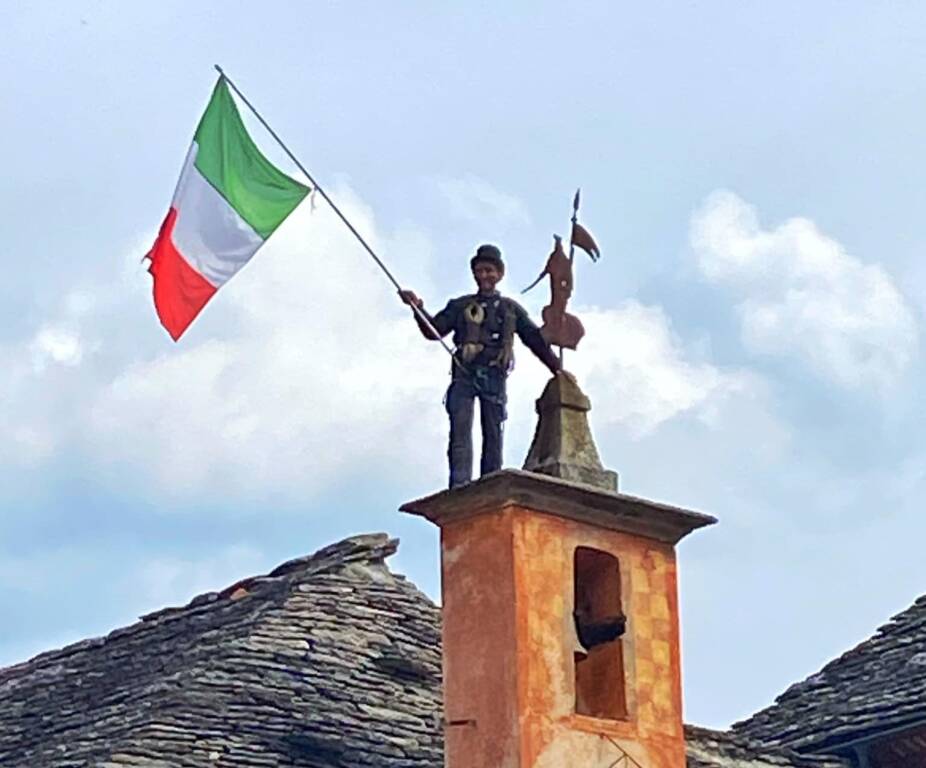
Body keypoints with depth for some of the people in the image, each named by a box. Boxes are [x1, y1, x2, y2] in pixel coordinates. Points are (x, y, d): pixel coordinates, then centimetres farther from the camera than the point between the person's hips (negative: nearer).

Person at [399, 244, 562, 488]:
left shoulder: (510, 309, 19)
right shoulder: (461, 306, 19)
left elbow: (536, 340, 15)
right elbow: (434, 331, 11)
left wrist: (557, 368, 7)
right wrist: (419, 308, -6)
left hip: (494, 374, 1)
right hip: (465, 373, -1)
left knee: (493, 434, -4)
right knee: (460, 429, -15)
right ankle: (459, 487, -25)